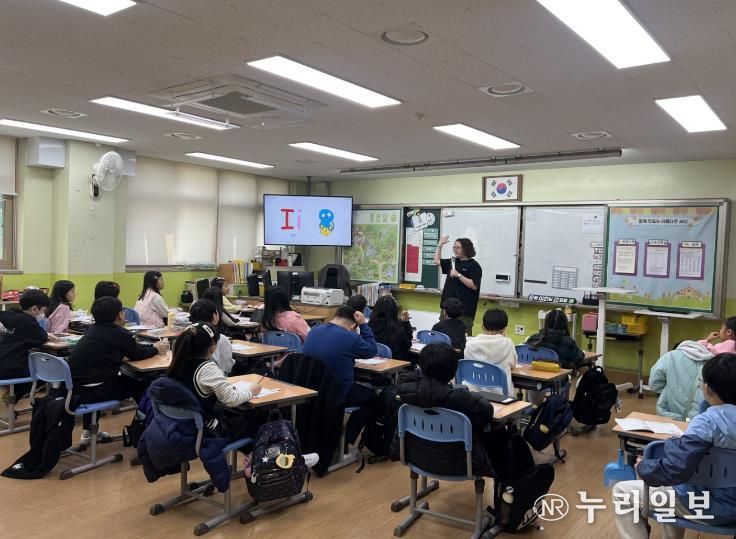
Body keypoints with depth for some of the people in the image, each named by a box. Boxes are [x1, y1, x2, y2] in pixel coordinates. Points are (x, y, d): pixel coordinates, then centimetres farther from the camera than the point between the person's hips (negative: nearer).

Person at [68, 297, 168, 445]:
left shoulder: (94, 329, 14)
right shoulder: (120, 333, -10)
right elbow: (136, 354, 5)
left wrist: (152, 346, 26)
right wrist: (155, 349, 22)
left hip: (73, 385, 8)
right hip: (92, 389, -8)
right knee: (140, 386, 9)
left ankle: (88, 431, 37)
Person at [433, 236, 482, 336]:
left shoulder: (474, 266, -9)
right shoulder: (453, 261, 12)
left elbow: (474, 286, -18)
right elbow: (437, 261, 22)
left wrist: (458, 275, -22)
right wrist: (440, 244, 14)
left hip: (464, 308, -7)